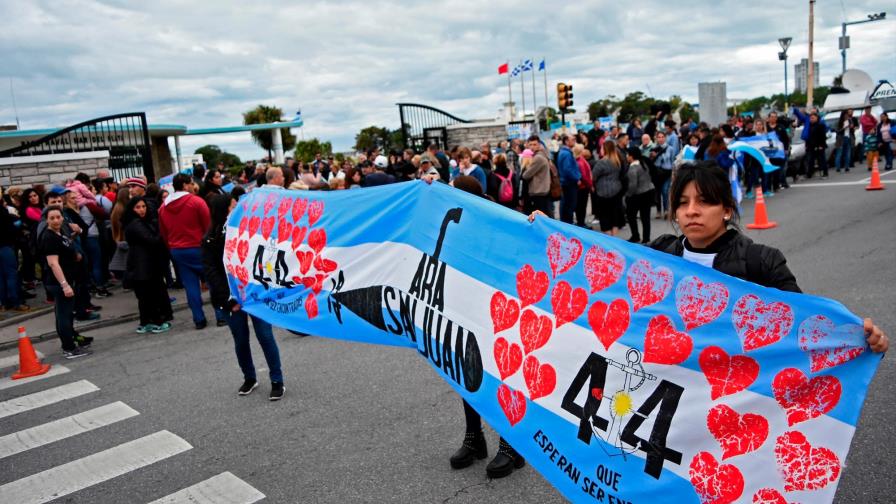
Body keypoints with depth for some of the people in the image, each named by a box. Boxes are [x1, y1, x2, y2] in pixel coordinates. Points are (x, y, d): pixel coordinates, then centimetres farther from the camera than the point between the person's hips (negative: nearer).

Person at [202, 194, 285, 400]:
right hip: (231, 297, 0)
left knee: (265, 336, -3)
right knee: (240, 340, 8)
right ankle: (249, 379, 27)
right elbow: (210, 271, -5)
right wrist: (229, 299, -11)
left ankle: (277, 382, 6)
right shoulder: (211, 239, -1)